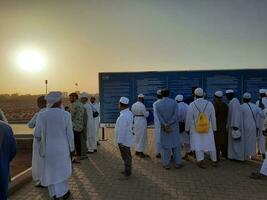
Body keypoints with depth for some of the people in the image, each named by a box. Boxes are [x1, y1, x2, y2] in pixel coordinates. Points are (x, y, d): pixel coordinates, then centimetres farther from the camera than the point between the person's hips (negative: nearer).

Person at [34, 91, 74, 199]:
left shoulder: (42, 115, -13)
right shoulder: (66, 115, -15)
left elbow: (37, 134, -5)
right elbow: (70, 134, -11)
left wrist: (42, 140, 19)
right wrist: (72, 148, 3)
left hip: (48, 149, 1)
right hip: (62, 148, 0)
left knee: (50, 171, 17)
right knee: (63, 168, 22)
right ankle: (63, 191, 31)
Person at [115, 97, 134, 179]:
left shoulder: (123, 116, -26)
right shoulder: (129, 113, 4)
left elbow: (122, 130, -25)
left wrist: (120, 142, -18)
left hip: (124, 140, -10)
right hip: (127, 139, 10)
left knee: (126, 157, 4)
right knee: (127, 156, 20)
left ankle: (127, 173, 17)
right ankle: (127, 171, 35)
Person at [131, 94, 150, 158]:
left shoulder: (133, 105, 5)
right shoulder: (142, 105, -17)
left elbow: (133, 114, 11)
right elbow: (146, 115, -11)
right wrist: (147, 112, 8)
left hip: (135, 121, 8)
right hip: (142, 122, -7)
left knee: (137, 136, 17)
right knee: (142, 137, 2)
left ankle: (137, 151, 26)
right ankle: (141, 153, 8)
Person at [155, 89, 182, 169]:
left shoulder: (158, 104, -4)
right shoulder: (174, 102, -8)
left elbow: (159, 117, -12)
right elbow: (176, 115, -16)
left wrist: (165, 125, -16)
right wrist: (168, 124, -16)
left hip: (164, 128, 1)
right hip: (174, 127, -1)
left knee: (166, 145, 10)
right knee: (176, 145, 11)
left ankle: (167, 164, 16)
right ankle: (178, 163, 20)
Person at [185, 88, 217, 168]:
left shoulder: (192, 105, -13)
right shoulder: (209, 104, -7)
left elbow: (189, 118, -9)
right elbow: (213, 118, -1)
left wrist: (187, 128, 3)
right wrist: (214, 128, 10)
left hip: (195, 129, -2)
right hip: (208, 129, 2)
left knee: (198, 145, 6)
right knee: (211, 144, 16)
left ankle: (201, 161, -3)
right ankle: (214, 161, 27)